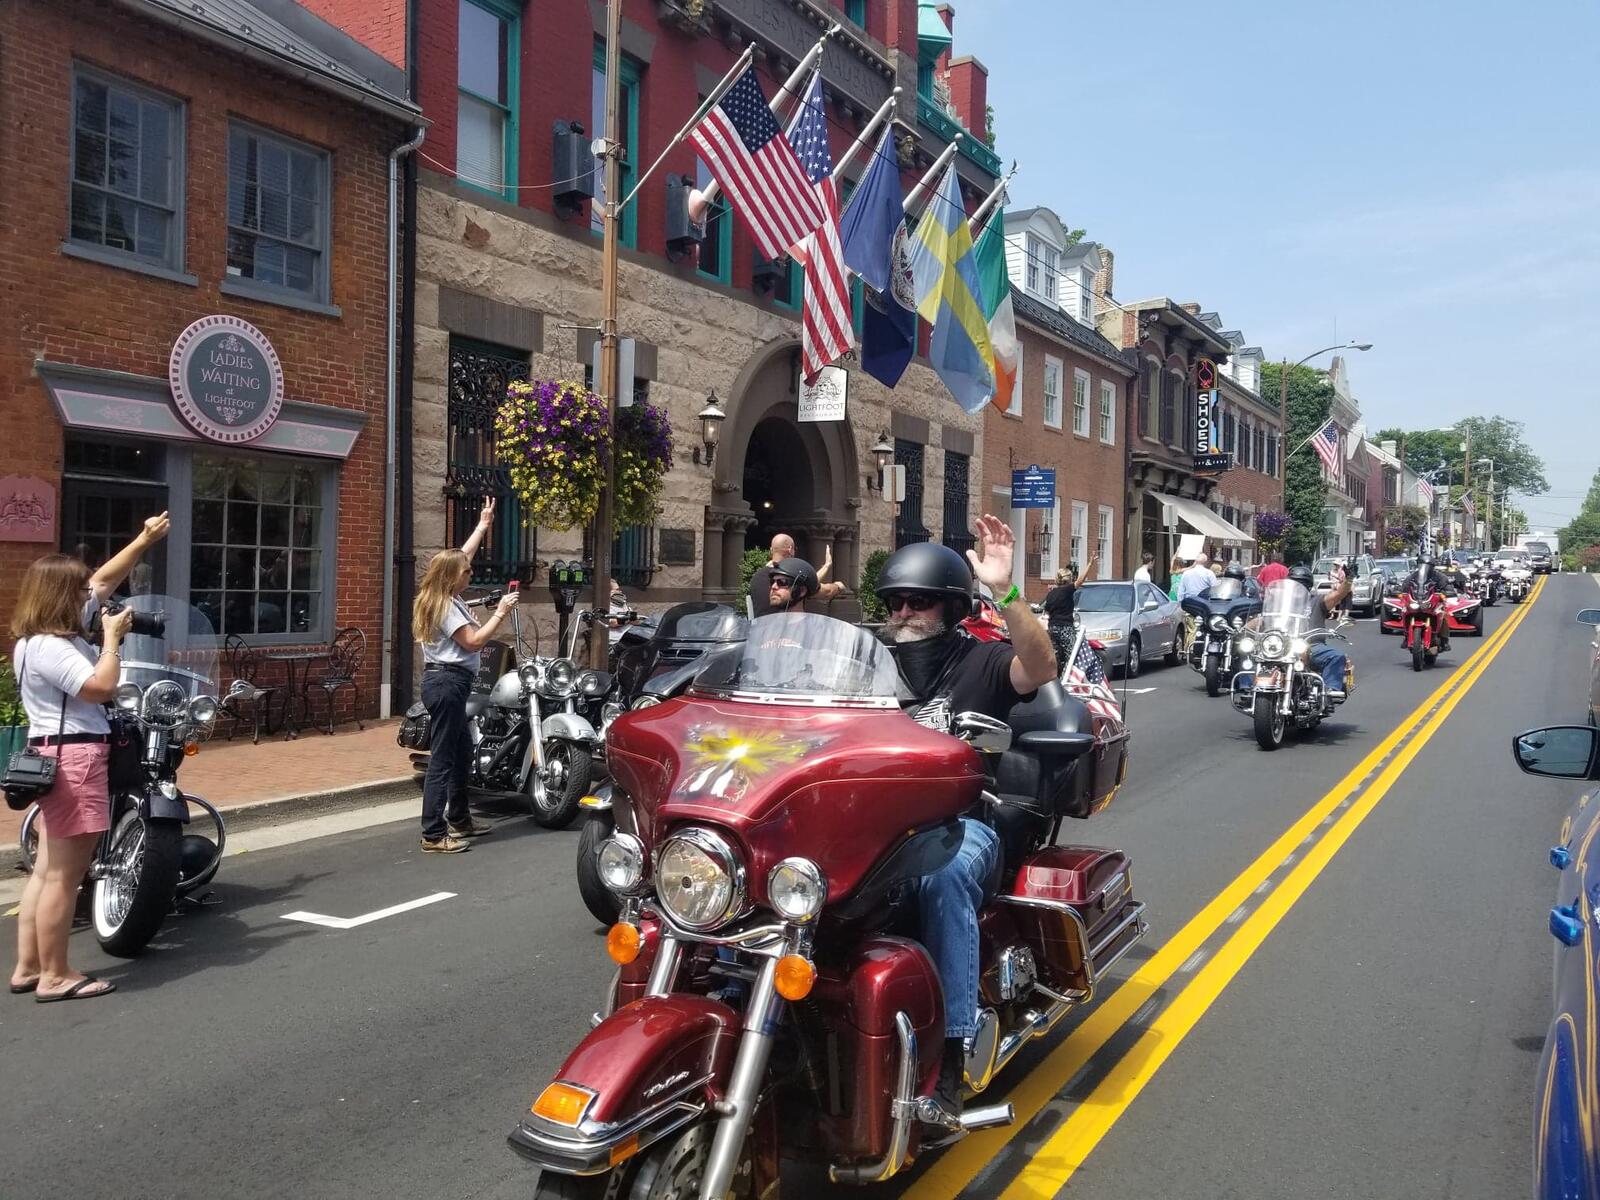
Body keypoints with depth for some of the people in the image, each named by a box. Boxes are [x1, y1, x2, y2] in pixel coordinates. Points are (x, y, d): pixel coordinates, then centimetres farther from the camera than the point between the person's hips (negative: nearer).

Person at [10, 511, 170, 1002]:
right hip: (73, 759, -11)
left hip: (61, 758, 11)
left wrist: (145, 540, 19)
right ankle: (55, 976, 4)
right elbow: (102, 686, -24)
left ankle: (27, 968, 21)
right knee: (65, 875, -4)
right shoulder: (46, 647, -17)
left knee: (46, 869, 14)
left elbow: (104, 580, 19)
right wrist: (113, 637, -13)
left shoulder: (60, 631, 12)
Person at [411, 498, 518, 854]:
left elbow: (460, 555, 24)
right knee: (442, 759, -10)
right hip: (447, 683, -11)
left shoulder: (442, 598, 12)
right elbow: (474, 641, -19)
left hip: (446, 681, 11)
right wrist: (501, 612, -13)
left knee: (462, 751, 20)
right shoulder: (446, 606, -15)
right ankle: (434, 836, -9)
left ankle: (459, 819, 30)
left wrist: (483, 524, 30)